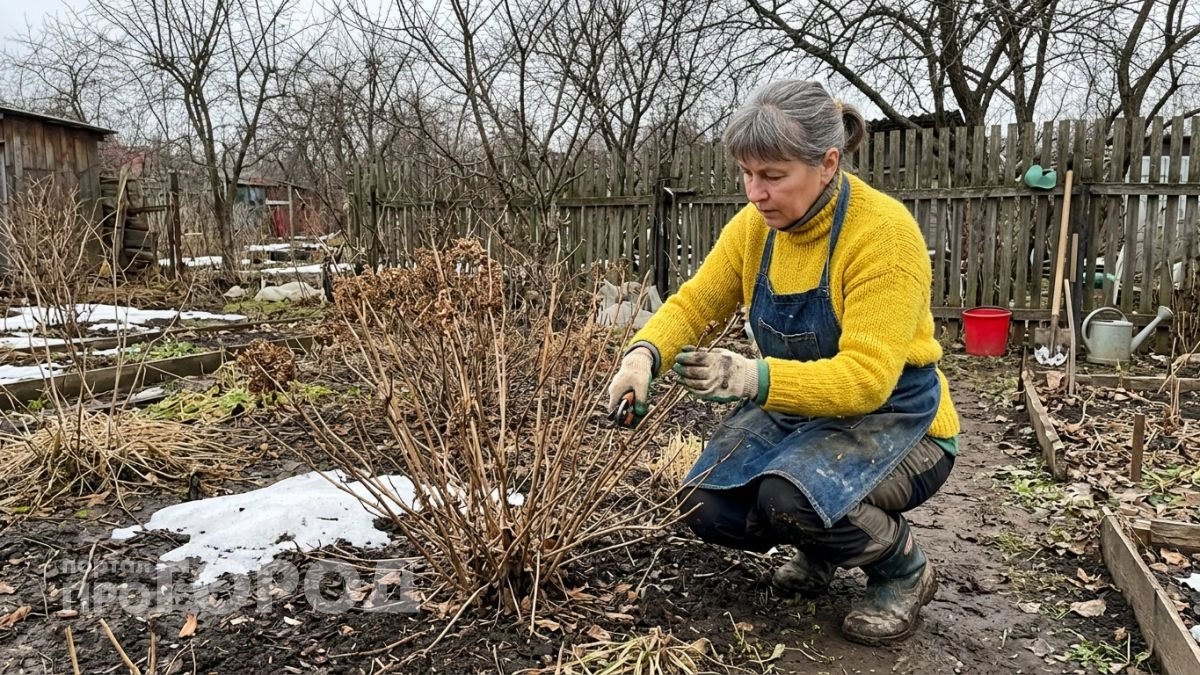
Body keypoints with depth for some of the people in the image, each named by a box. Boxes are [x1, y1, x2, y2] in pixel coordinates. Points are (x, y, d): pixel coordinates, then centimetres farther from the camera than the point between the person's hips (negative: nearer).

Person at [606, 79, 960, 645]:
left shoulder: (884, 232, -26)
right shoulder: (755, 226, -6)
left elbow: (866, 377, -31)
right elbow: (694, 302, -3)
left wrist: (754, 377, -45)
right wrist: (644, 355, -25)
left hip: (893, 422, -6)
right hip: (796, 408, 6)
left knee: (790, 497, -33)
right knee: (706, 508, -13)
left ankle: (905, 569, 0)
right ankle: (819, 546, 18)